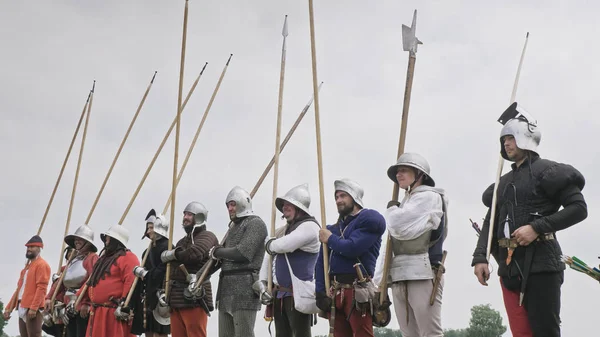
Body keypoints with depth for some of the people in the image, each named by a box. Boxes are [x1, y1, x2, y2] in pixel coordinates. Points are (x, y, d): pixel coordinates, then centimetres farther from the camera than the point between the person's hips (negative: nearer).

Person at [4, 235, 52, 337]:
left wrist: (33, 308, -24)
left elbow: (41, 288, -16)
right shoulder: (27, 267, 25)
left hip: (33, 309, -9)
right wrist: (9, 308, 17)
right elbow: (19, 288, 24)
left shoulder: (41, 264, -4)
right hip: (22, 308, 9)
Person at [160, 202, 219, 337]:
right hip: (176, 297, 9)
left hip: (194, 296, -8)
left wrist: (172, 254, -4)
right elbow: (170, 268, 27)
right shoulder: (182, 242, 26)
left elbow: (194, 254, -22)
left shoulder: (207, 236, -2)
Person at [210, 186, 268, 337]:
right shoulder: (234, 226, 25)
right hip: (226, 289, 9)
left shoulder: (255, 223, -3)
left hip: (244, 288, -9)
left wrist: (217, 252, -2)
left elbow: (243, 253, -15)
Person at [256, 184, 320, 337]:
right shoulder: (282, 231, 19)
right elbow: (268, 258, 22)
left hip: (299, 294, -9)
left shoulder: (309, 226, -9)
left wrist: (269, 244, -1)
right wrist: (262, 283, 10)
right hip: (280, 294, 9)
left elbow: (283, 245, -23)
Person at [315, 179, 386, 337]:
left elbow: (352, 248, -17)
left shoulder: (369, 219, -2)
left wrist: (330, 239, 1)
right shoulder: (334, 228, 20)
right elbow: (321, 262, 14)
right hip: (335, 293, 7)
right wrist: (320, 291, 1)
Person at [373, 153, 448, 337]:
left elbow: (400, 227, -11)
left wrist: (391, 210, 10)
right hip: (398, 277, 8)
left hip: (423, 274, -8)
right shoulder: (404, 205, 24)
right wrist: (380, 282, 11)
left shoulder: (430, 197, 2)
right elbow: (388, 245, 18)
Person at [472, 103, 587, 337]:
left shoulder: (546, 171, -1)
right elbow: (490, 222, 15)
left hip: (540, 262, -7)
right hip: (509, 265, 7)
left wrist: (537, 227, -16)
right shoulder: (504, 182, 20)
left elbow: (579, 208, -8)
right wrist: (480, 257, 0)